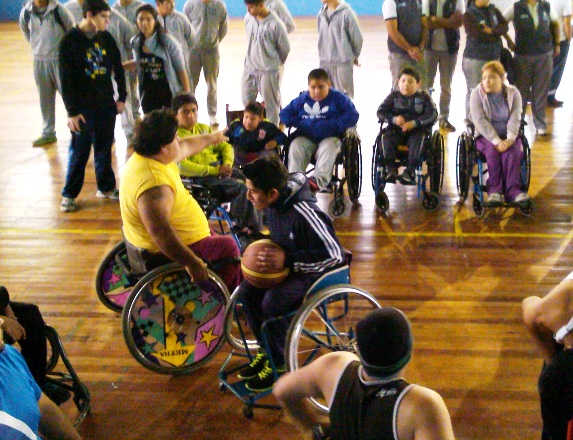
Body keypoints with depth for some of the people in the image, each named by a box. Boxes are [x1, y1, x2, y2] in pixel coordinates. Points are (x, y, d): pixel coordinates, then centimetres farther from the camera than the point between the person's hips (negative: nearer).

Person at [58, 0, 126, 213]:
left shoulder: (107, 38, 3)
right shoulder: (70, 41, -10)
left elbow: (118, 68, 13)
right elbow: (66, 79, -10)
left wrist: (122, 97, 10)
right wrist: (71, 111, -12)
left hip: (106, 104, 4)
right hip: (83, 107, -4)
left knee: (104, 148, 12)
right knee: (79, 151, 2)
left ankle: (106, 187, 27)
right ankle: (69, 195, 13)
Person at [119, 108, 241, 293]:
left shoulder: (146, 157, -1)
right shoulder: (154, 184, -34)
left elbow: (186, 147, 17)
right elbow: (159, 231, -43)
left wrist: (212, 137, 33)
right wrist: (191, 262, -40)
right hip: (164, 256, -11)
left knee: (215, 238, 27)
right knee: (228, 247, 4)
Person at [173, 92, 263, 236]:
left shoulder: (204, 128, 19)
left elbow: (225, 146, 19)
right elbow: (182, 167, -17)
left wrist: (227, 164, -4)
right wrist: (216, 170, -18)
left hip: (220, 167, 7)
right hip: (201, 176, -7)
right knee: (241, 188, -25)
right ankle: (241, 226, -8)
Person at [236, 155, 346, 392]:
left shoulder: (304, 214, -32)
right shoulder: (272, 204, -6)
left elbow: (335, 255, -29)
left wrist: (287, 260, -31)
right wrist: (267, 252, -2)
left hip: (316, 274, -8)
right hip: (285, 265, 8)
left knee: (272, 301, -27)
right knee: (247, 290, -7)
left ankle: (279, 363, -4)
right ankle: (267, 351, 11)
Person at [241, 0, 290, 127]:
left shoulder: (276, 24, -19)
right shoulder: (248, 18, -1)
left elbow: (285, 49, -7)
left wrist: (275, 63, 7)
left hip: (269, 71, -6)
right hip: (249, 69, 6)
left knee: (271, 105, 5)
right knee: (247, 102, 14)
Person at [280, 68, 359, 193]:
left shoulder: (338, 98, 6)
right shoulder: (302, 100, 15)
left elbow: (352, 116, -6)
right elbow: (284, 115, 14)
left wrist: (331, 125, -15)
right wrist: (300, 124, -3)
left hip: (330, 137, -3)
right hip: (306, 137, 3)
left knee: (328, 148, -36)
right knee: (295, 146, -28)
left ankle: (319, 179, -56)